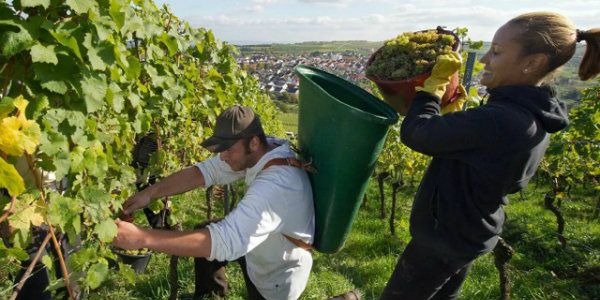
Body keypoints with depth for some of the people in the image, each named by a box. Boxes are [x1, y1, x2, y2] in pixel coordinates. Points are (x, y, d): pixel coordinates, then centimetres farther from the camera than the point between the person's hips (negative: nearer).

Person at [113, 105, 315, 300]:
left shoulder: (275, 187, -40)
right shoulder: (266, 149, -15)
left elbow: (226, 241, -45)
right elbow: (207, 170, -11)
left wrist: (142, 238, -44)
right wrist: (150, 193, -21)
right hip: (258, 247, 7)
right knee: (202, 235, 13)